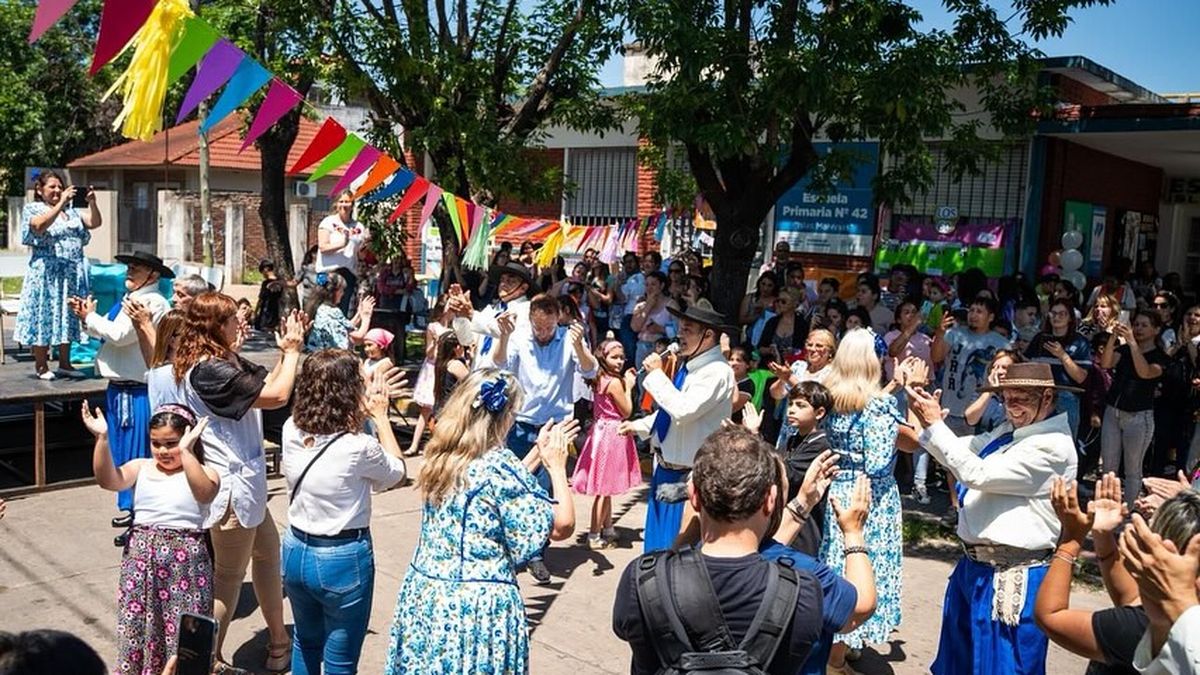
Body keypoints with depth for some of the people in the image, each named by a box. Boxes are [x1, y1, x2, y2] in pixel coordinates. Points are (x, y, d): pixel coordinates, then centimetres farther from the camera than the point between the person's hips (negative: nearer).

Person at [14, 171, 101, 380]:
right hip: (46, 272, -5)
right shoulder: (32, 209, 2)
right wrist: (60, 204, -26)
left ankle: (64, 363, 17)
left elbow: (95, 223, 5)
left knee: (68, 316, 8)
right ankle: (41, 365, 6)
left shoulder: (71, 210, 16)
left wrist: (92, 203, -12)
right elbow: (40, 226, -20)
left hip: (72, 273, 5)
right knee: (44, 315, -2)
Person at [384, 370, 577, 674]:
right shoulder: (499, 465, -19)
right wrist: (556, 465, -2)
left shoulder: (442, 456, 3)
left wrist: (538, 452, 19)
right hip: (478, 604, -7)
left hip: (425, 593, 7)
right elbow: (561, 527, -12)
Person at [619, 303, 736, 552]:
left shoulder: (717, 372, -20)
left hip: (687, 476, -9)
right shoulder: (690, 365, 9)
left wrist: (656, 374, -21)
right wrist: (639, 426, 16)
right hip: (666, 468, 9)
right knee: (658, 542, 22)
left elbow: (684, 411, -31)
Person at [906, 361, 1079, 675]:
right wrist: (925, 422, -6)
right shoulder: (1008, 433, 9)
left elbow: (978, 474, -24)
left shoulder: (1052, 445, -18)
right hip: (974, 566, 9)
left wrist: (934, 425, -21)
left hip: (1012, 578, -9)